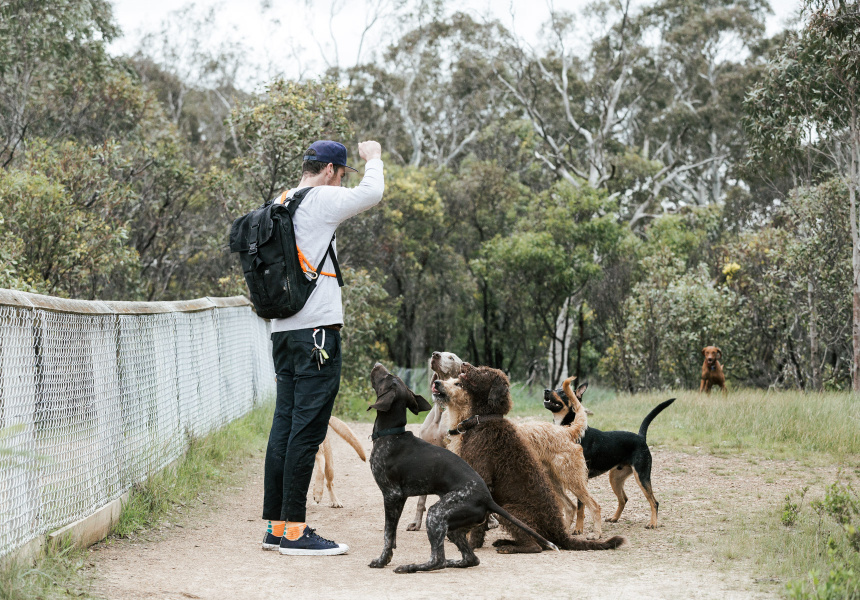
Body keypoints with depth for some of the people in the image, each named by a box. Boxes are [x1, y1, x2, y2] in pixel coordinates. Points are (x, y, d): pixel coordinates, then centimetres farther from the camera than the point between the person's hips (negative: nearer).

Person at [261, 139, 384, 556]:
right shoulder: (320, 200, -8)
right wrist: (373, 157, 9)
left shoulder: (278, 205, 16)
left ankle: (275, 527, 14)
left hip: (282, 330, 9)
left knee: (285, 424, 10)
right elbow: (372, 193, -7)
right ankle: (294, 531, -6)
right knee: (308, 428, -7)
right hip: (316, 328, -9)